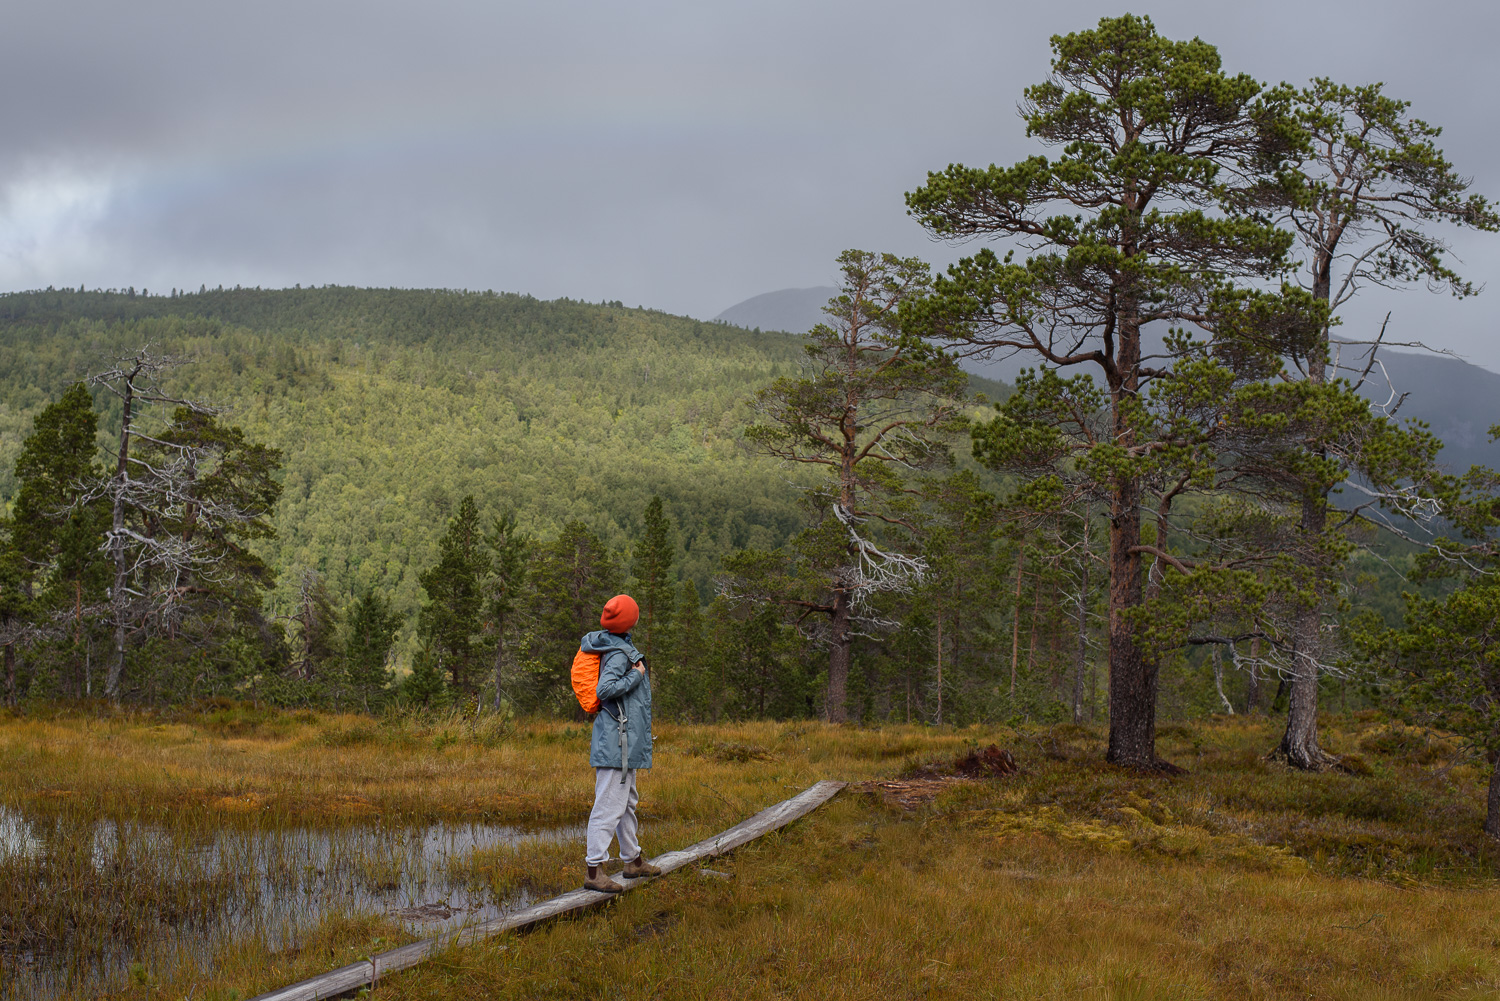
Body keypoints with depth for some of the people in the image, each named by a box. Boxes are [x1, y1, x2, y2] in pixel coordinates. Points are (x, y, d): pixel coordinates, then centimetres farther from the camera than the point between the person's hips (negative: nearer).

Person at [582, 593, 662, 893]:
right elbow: (605, 689, -28)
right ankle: (594, 871, -9)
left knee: (627, 801, 20)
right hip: (617, 738, -11)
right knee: (609, 805, -10)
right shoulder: (619, 654, -18)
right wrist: (636, 675, -17)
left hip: (626, 737, 11)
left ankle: (633, 860, 33)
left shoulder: (613, 646, 11)